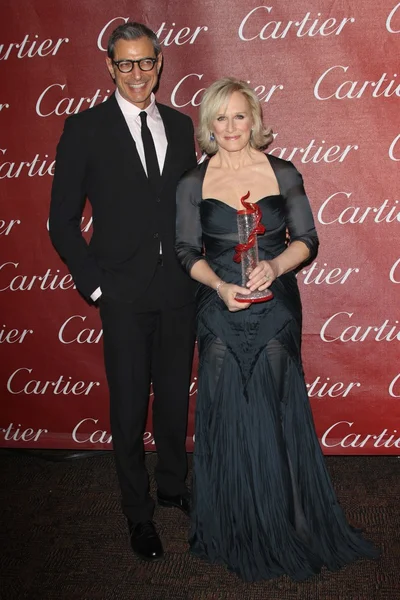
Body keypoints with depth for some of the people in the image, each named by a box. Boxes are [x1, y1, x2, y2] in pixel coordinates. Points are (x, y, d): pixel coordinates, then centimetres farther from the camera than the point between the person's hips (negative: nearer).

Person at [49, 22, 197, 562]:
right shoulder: (85, 129, -4)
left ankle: (173, 484, 38)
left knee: (175, 396, 16)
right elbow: (63, 220, -3)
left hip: (179, 290, 4)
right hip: (124, 294, -3)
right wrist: (93, 283, -8)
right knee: (129, 406, 6)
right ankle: (139, 512, 24)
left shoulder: (179, 125, 8)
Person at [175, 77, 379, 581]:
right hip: (220, 312, 0)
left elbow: (307, 239, 2)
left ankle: (288, 524, 23)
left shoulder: (284, 175, 2)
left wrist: (276, 265, -17)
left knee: (278, 415, 5)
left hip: (275, 308, 0)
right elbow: (187, 250, 1)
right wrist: (220, 285, -16)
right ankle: (236, 532, 22)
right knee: (227, 416, 4)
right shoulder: (193, 184, 2)